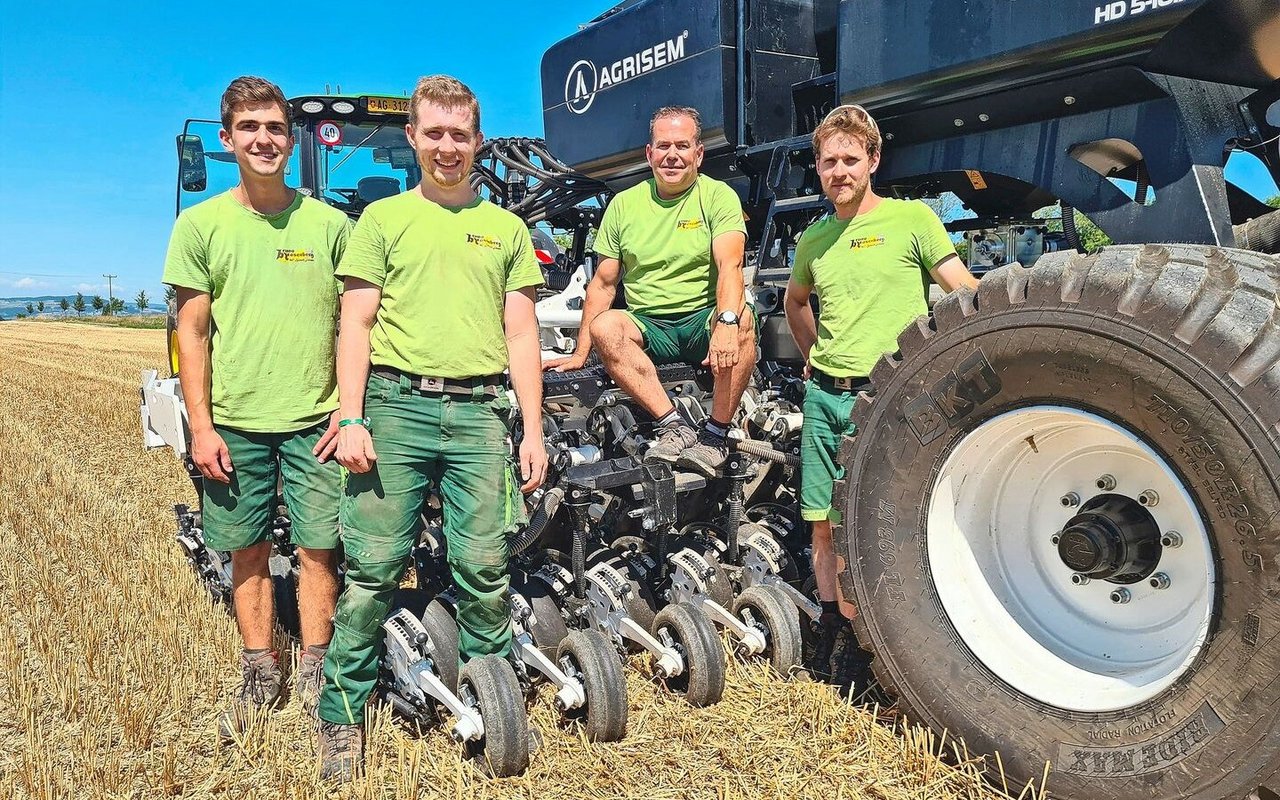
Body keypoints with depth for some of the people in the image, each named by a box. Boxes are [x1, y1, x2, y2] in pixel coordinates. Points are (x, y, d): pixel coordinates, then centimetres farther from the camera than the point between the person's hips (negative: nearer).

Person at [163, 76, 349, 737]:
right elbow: (191, 334, 3)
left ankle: (316, 673, 19)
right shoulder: (200, 225, 3)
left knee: (317, 549, 3)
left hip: (314, 421, -1)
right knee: (248, 551, 10)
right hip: (234, 423, 1)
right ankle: (260, 675, 26)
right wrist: (201, 426, -2)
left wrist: (350, 409, -3)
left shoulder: (329, 224, 2)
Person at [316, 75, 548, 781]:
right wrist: (350, 419, -5)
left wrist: (533, 430, 5)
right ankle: (342, 713, 14)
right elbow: (356, 326, 6)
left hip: (480, 412, 1)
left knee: (484, 571, 1)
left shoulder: (506, 227, 17)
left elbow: (521, 336, 13)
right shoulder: (383, 218, 12)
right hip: (396, 406, -1)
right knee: (372, 568, -1)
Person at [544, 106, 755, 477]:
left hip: (703, 321, -2)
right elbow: (603, 283, 11)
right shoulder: (624, 204, 11)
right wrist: (579, 353, 5)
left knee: (742, 319, -34)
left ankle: (715, 434, -25)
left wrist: (726, 322, -36)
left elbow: (730, 265, -15)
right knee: (604, 326, -28)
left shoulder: (719, 196, 2)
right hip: (647, 327, 2)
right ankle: (674, 425, -29)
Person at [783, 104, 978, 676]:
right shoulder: (813, 239, 13)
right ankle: (832, 626, 26)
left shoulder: (911, 219, -1)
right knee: (823, 523, 10)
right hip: (823, 395, 5)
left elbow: (967, 295, -3)